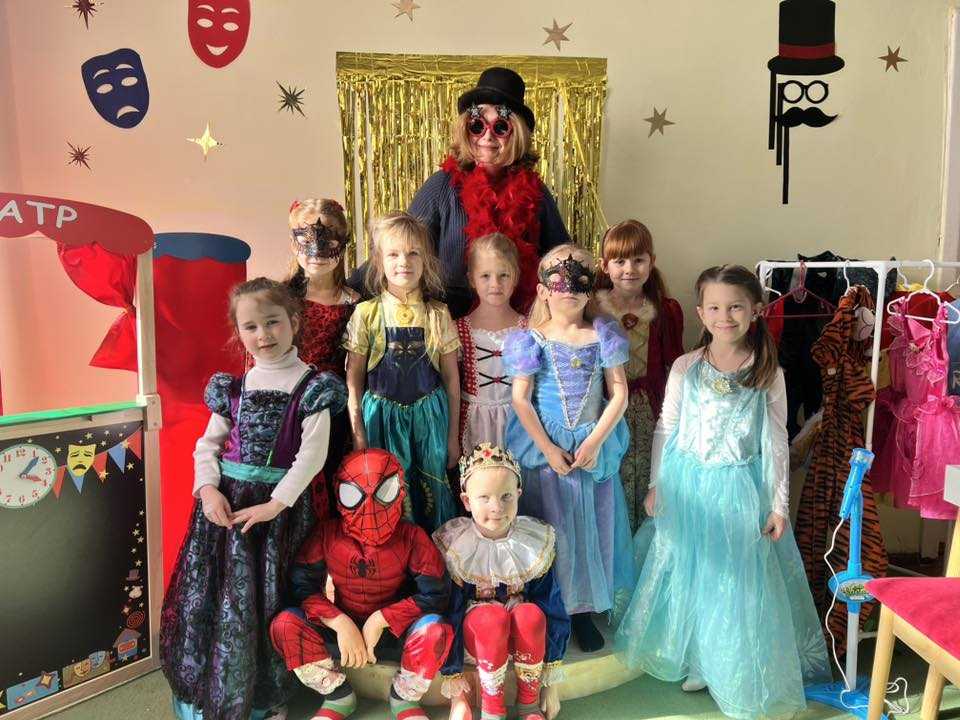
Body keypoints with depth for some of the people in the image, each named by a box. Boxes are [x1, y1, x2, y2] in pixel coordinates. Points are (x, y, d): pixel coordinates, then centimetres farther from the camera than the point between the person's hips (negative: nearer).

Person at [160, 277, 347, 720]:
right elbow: (207, 443, 8)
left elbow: (312, 453, -13)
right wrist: (207, 488, -9)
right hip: (225, 499, 4)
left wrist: (275, 504, -17)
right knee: (207, 595, 10)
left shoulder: (311, 386, -7)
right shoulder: (233, 386, 7)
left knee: (264, 598, 4)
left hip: (279, 502, -4)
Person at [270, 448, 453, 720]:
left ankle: (404, 698, 1)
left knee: (436, 630, -32)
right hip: (341, 629, 2)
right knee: (284, 625, -24)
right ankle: (338, 695, 1)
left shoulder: (411, 537, -12)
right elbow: (301, 584, -11)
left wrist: (381, 620, -21)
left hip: (393, 633, -1)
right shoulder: (328, 534, -8)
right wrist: (341, 623, -23)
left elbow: (436, 593, -16)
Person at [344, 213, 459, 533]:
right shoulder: (366, 313, -5)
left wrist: (453, 436, 6)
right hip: (382, 416, -1)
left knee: (432, 491, 9)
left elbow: (451, 378, 4)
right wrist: (358, 436, -1)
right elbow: (353, 378, 0)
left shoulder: (438, 314, -2)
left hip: (430, 414, 1)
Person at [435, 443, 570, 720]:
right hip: (477, 631, -1)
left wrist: (551, 683, -7)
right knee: (491, 616, -35)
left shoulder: (535, 543, -11)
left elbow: (553, 611, -7)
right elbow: (448, 612, -10)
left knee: (531, 613, -32)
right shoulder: (455, 546, -15)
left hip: (523, 633, 2)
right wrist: (451, 677, -9)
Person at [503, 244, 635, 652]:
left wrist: (594, 442, -11)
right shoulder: (532, 340, -5)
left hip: (594, 446, 2)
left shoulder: (604, 336, -1)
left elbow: (619, 394, -3)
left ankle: (583, 609, 25)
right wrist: (548, 449, -12)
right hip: (544, 446, -2)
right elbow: (520, 398, -7)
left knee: (593, 524, 9)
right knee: (552, 525, 6)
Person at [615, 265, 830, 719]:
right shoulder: (685, 368, -3)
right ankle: (697, 661, 34)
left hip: (741, 489, -1)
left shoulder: (768, 374, -4)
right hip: (688, 486, 2)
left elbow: (776, 442, -1)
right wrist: (656, 486, 3)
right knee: (689, 575, 13)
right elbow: (665, 429, 3)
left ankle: (738, 673, 28)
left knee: (740, 581, 6)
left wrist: (778, 504, -3)